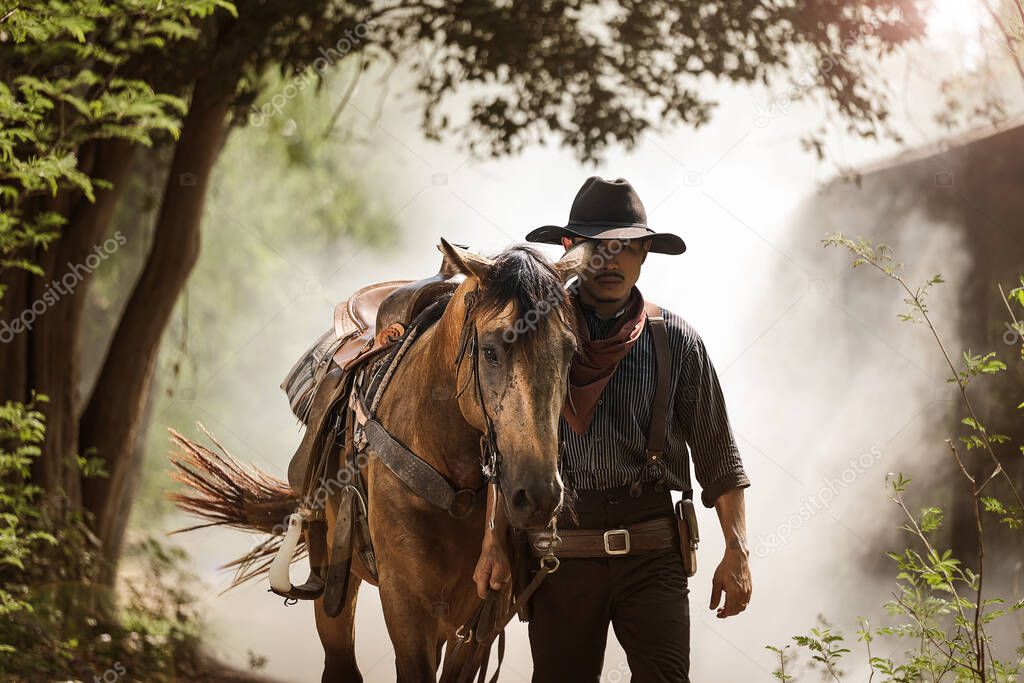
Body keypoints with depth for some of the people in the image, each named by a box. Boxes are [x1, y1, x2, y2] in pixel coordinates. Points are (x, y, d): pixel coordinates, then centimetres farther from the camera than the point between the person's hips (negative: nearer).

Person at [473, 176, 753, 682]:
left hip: (653, 556, 0)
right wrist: (494, 544, 0)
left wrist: (736, 552, 1)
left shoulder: (676, 340, 6)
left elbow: (717, 455, 8)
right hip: (560, 554, 0)